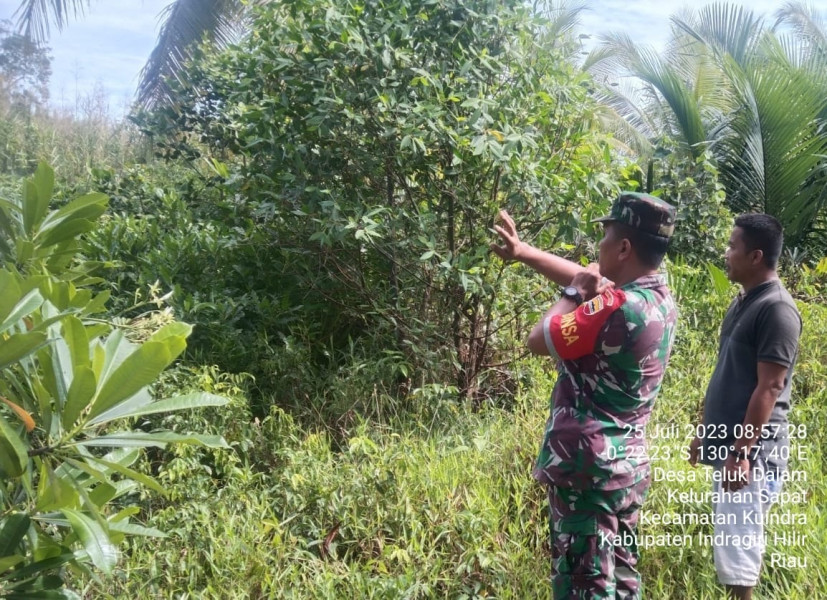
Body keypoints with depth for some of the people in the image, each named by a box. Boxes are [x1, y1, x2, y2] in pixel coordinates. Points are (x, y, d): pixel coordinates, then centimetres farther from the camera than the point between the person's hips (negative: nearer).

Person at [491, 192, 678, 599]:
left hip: (587, 466, -9)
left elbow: (537, 341, -14)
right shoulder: (659, 298, 4)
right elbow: (587, 278, 18)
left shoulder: (617, 308, -24)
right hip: (628, 464, 9)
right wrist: (523, 252, 23)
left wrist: (571, 296, 1)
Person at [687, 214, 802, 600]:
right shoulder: (742, 302, 12)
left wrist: (741, 453, -21)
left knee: (737, 546, -5)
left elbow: (768, 389, -20)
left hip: (751, 450, -9)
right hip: (728, 442, 9)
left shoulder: (776, 309, -16)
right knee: (733, 543, 16)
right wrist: (705, 430, 20)